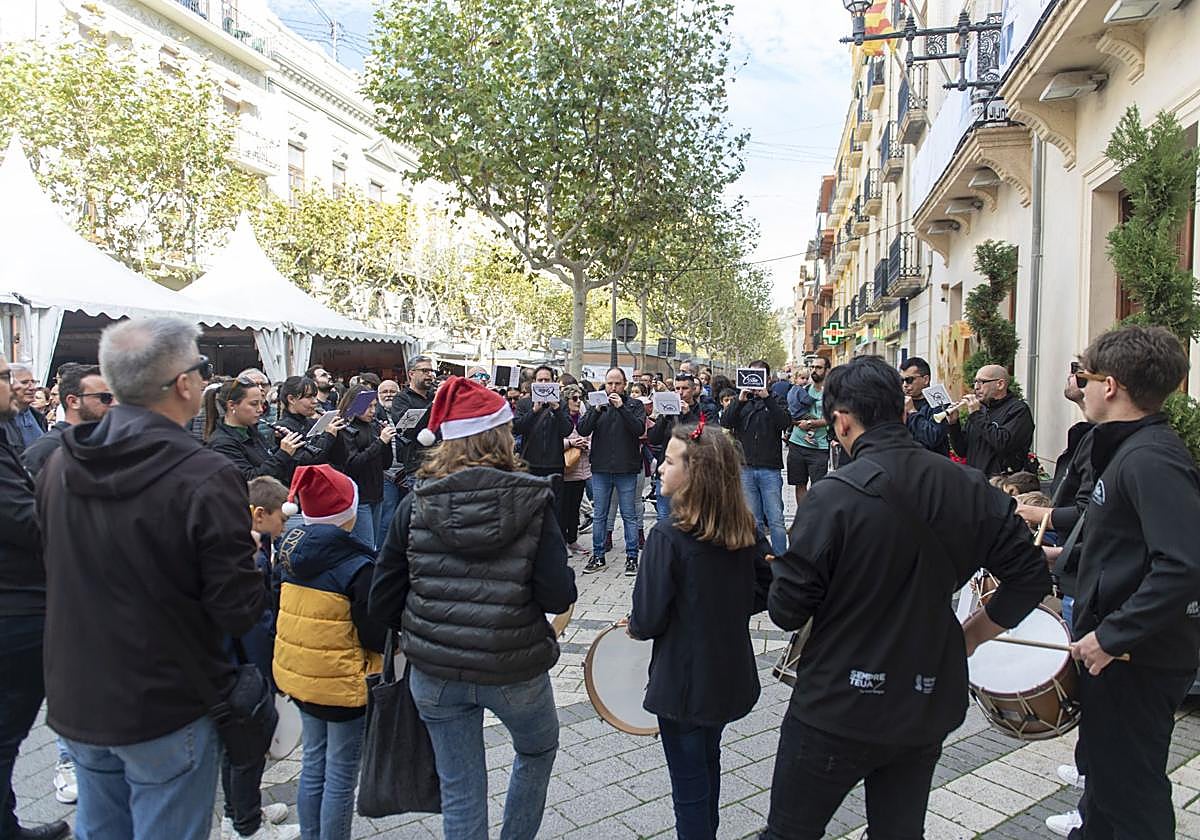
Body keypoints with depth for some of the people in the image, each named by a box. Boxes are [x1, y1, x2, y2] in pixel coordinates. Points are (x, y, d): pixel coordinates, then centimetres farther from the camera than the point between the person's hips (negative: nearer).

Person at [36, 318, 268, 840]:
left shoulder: (58, 465, -3)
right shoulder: (206, 478, -25)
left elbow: (55, 565, 12)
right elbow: (239, 612, -20)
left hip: (76, 702, 6)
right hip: (168, 710, -6)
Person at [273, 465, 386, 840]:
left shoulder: (291, 551, -1)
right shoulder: (359, 566, -22)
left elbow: (287, 611, 10)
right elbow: (376, 636, -19)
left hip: (297, 674, 7)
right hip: (343, 682, -7)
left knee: (313, 762, 21)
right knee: (341, 774, 8)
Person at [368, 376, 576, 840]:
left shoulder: (417, 505, -6)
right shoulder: (531, 501, -12)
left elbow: (383, 600, -4)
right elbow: (558, 596, -18)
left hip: (435, 674, 2)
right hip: (515, 670, -1)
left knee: (460, 793, 18)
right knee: (539, 748, 30)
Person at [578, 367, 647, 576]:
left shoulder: (635, 405, 1)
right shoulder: (596, 404, 8)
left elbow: (639, 429, -14)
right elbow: (583, 430, -4)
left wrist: (621, 408, -19)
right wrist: (596, 410, -17)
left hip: (627, 469, -2)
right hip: (600, 469, 3)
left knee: (629, 516, 5)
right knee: (599, 515, 10)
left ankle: (632, 557, 12)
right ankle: (598, 556, 20)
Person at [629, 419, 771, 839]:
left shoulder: (668, 539, -25)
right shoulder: (746, 529, -7)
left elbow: (649, 621, -21)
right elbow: (764, 591, 5)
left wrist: (634, 626, 0)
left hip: (683, 682, -7)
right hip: (731, 675, 7)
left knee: (689, 785, 11)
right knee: (708, 761, 28)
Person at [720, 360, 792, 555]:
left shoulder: (776, 400, 8)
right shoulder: (740, 400, 12)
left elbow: (785, 422, -10)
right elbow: (725, 423, -3)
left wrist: (766, 397, -17)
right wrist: (740, 400, -15)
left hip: (770, 469, -1)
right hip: (745, 468, 2)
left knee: (776, 521, -3)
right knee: (752, 521, 8)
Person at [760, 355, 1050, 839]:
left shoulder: (832, 496, -20)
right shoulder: (967, 487, -4)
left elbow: (788, 611, -17)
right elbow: (1030, 575, 2)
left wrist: (780, 567, 3)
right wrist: (968, 636, 12)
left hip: (837, 709, -5)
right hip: (925, 710, 5)